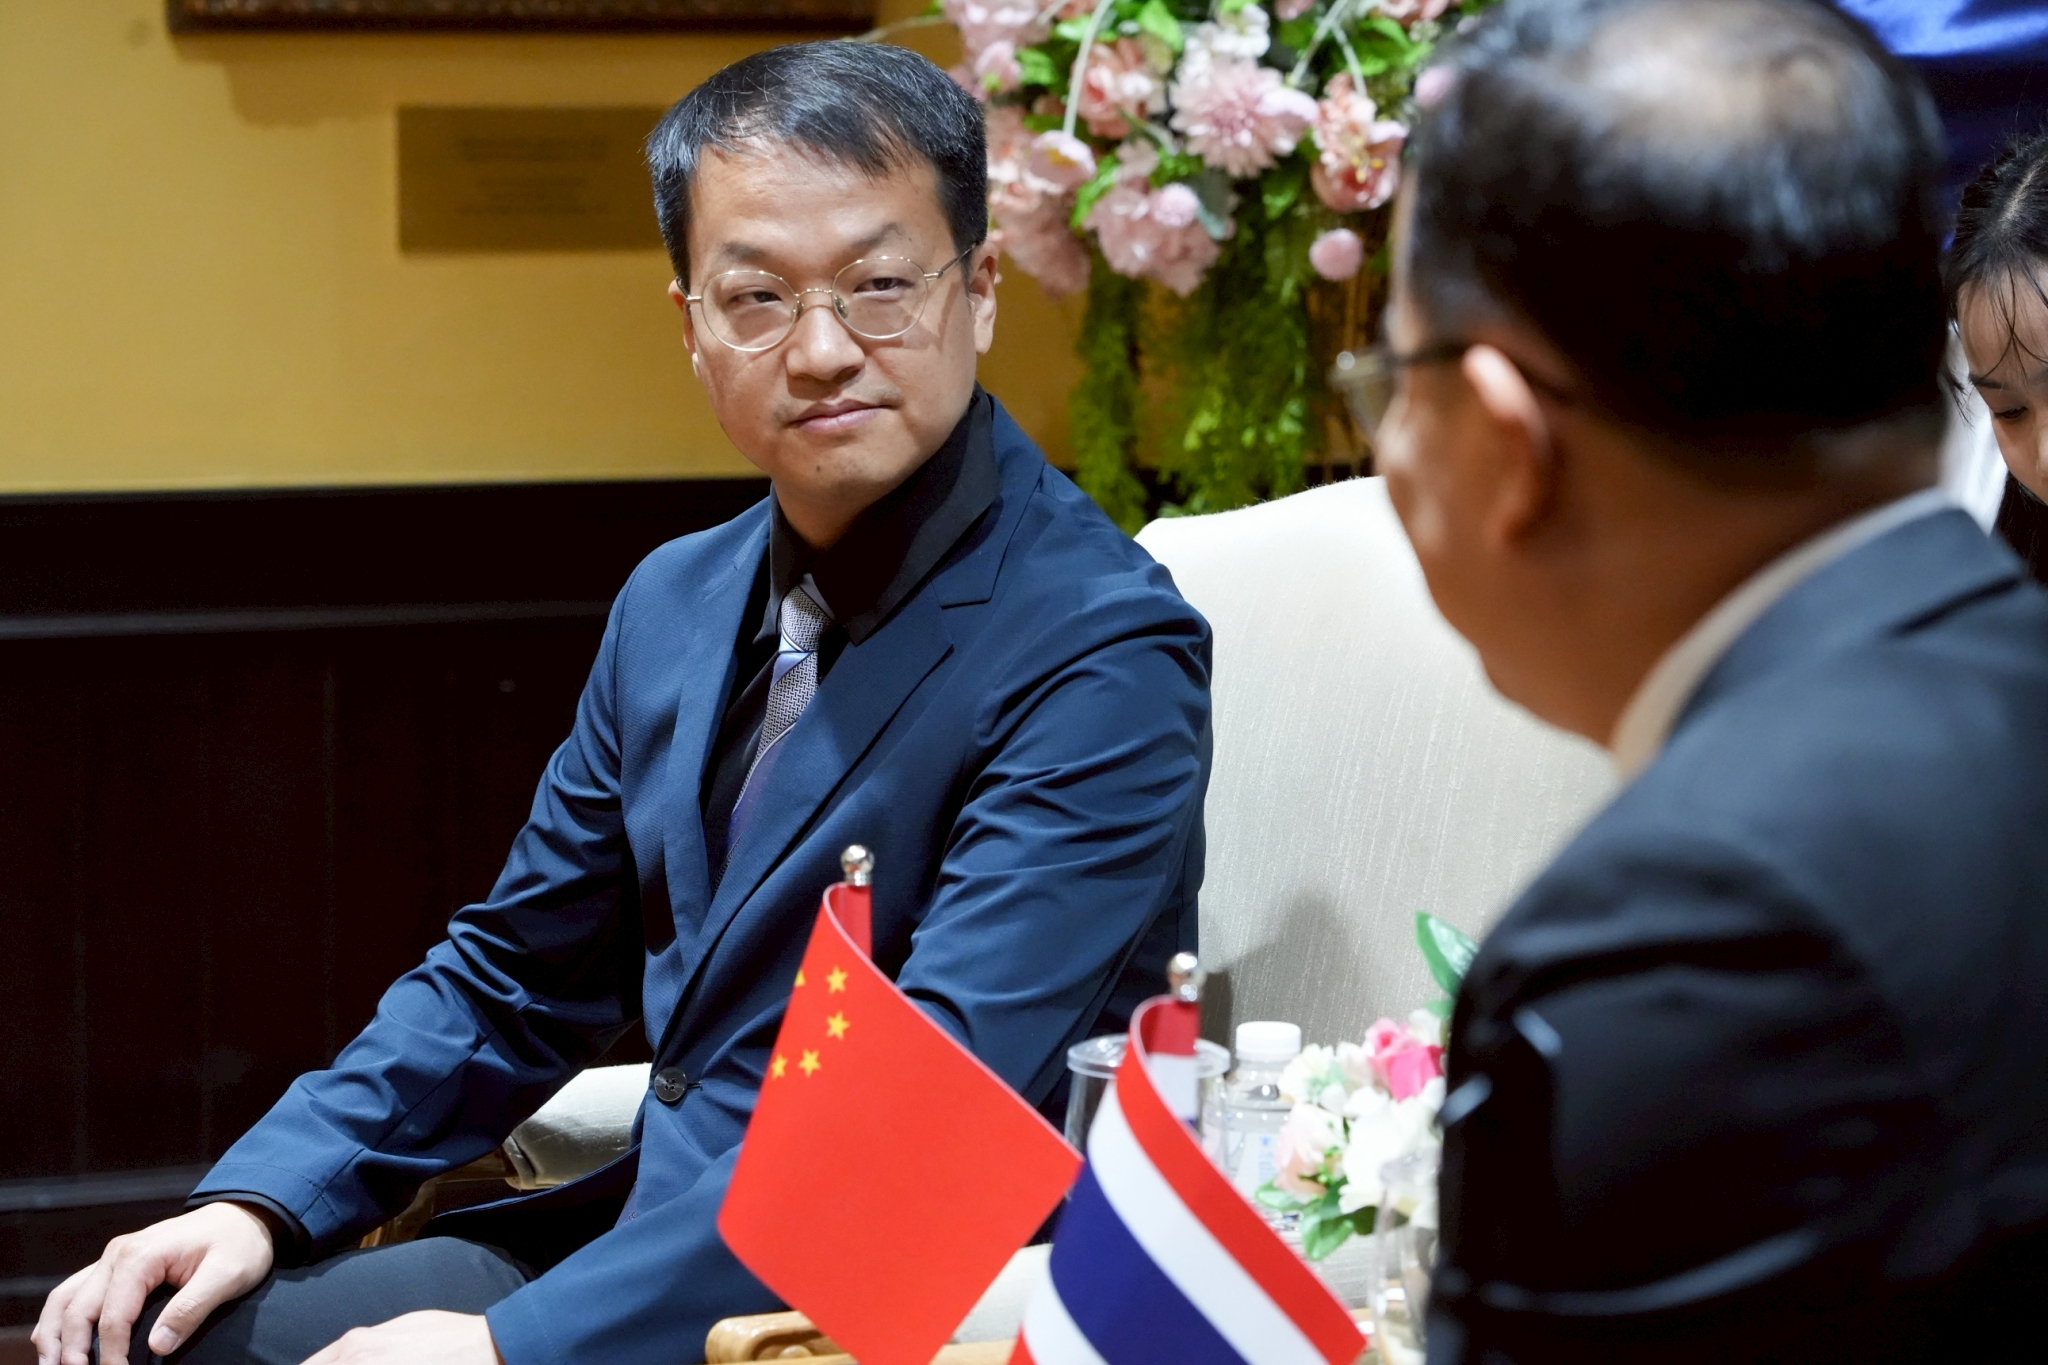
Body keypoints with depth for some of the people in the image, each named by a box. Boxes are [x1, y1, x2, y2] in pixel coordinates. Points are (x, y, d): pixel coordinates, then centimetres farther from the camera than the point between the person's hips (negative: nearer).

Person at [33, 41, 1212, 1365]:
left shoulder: (1106, 655, -17)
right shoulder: (675, 604, 9)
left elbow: (923, 1119, -25)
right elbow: (515, 981, 18)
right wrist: (258, 1201, 1)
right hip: (649, 1247, 7)